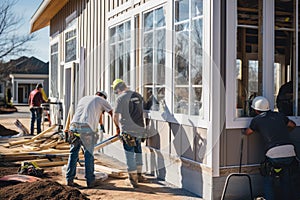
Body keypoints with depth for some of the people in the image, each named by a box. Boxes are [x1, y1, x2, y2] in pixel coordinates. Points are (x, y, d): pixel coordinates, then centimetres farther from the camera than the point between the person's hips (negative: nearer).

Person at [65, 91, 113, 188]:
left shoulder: (83, 99, 31)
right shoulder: (101, 100, 16)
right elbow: (113, 114, 17)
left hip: (74, 126, 5)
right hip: (87, 129, -4)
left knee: (73, 153, 14)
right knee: (89, 155, 6)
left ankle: (69, 179, 16)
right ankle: (90, 181, 12)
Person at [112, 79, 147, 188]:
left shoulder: (120, 98, -9)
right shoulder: (138, 96, 9)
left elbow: (115, 116, -10)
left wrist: (117, 127, 8)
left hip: (127, 130, -6)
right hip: (139, 128, 6)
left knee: (130, 154, 3)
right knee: (138, 151, 20)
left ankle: (132, 179, 9)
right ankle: (138, 175, 32)